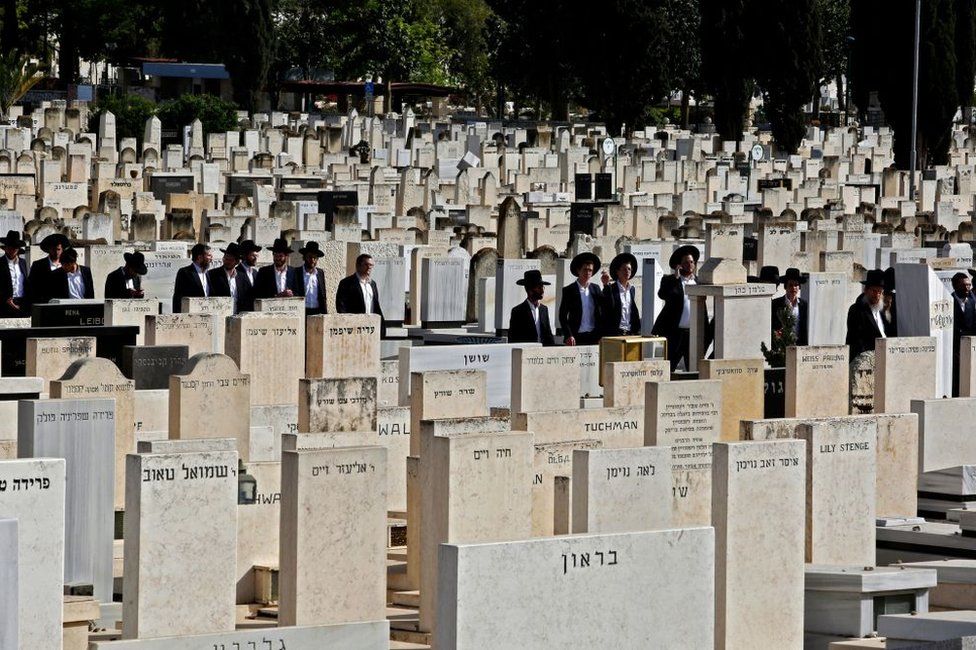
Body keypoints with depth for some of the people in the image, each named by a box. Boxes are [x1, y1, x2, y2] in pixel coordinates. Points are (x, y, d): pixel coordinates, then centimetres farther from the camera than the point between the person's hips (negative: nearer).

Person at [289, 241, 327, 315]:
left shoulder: (320, 273, 14)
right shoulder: (296, 273, 1)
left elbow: (323, 296, 16)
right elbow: (295, 294, -3)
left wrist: (324, 313, 10)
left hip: (317, 312, 3)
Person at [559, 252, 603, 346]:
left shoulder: (595, 289, 13)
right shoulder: (569, 290, 2)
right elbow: (563, 316, -1)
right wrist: (568, 336, -10)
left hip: (594, 337, 3)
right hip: (577, 337, -3)